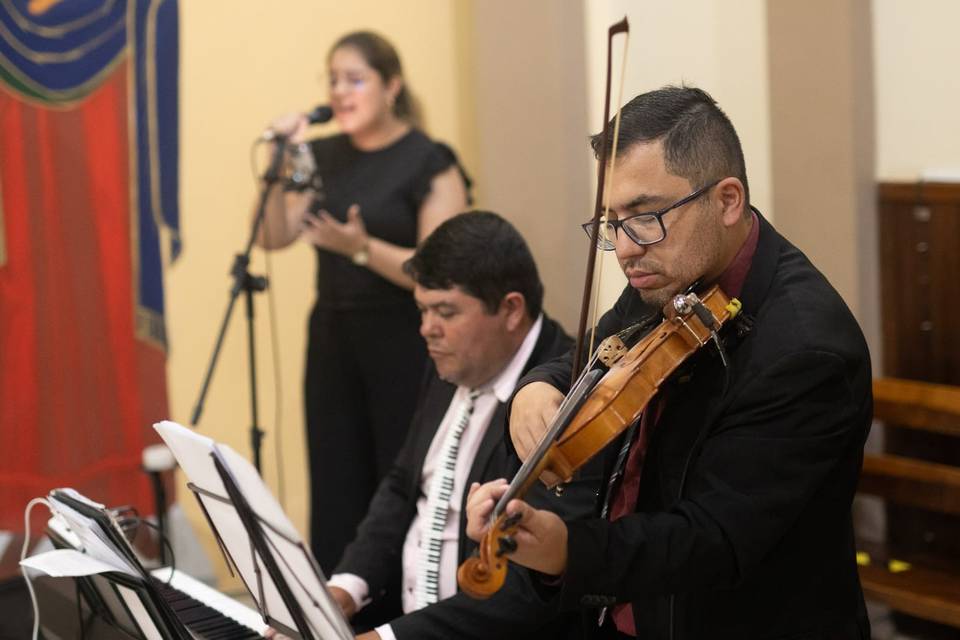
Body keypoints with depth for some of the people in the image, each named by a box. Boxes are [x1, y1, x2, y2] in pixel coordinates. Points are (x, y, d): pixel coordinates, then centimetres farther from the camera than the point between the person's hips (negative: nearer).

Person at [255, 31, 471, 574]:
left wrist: (362, 248, -25)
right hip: (332, 340, 5)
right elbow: (274, 236, 4)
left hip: (404, 345, -5)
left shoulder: (430, 164, -7)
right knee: (335, 493, 3)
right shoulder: (325, 156, 10)